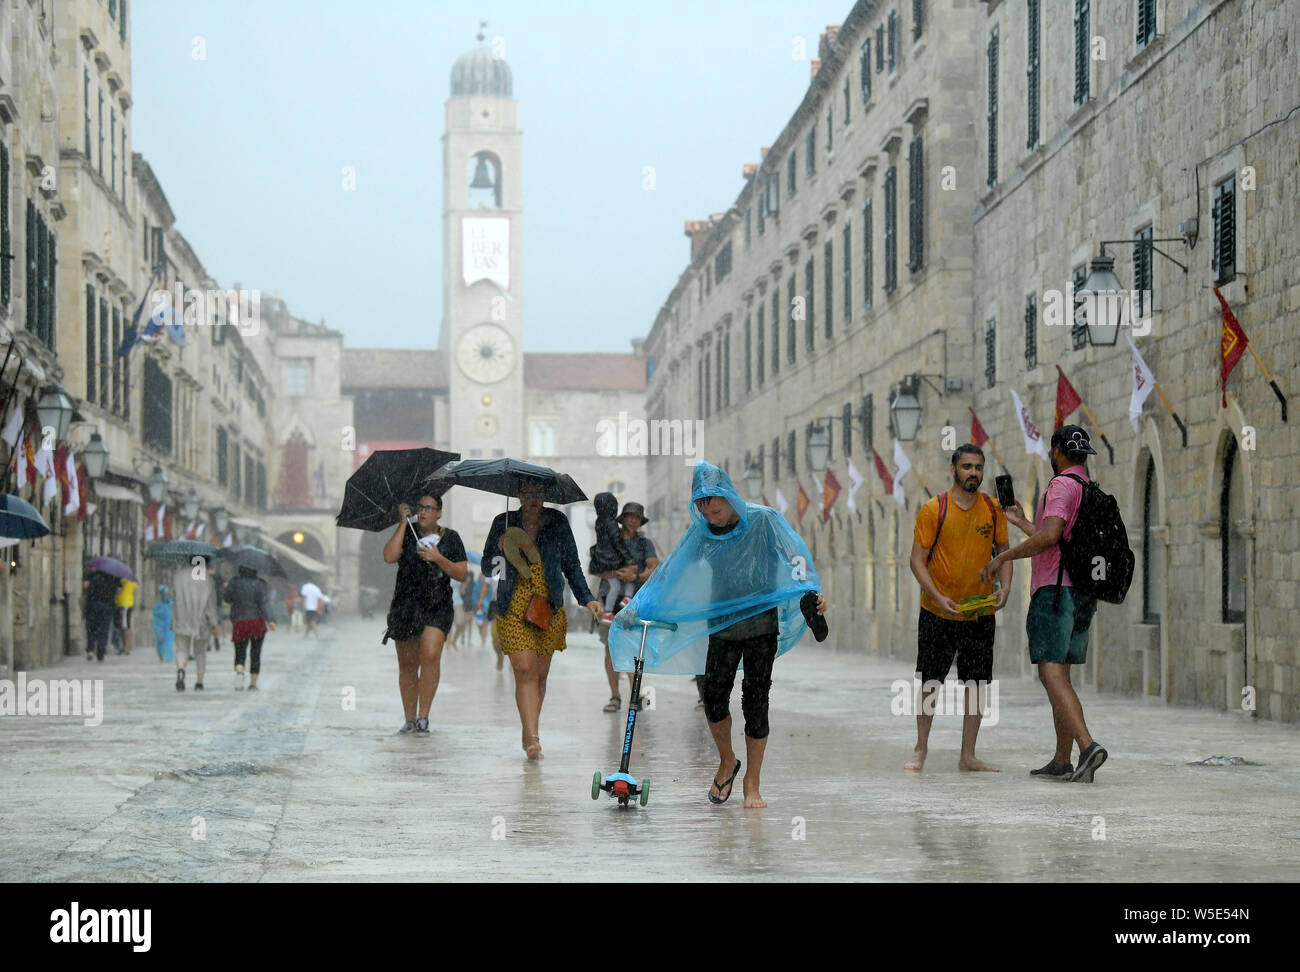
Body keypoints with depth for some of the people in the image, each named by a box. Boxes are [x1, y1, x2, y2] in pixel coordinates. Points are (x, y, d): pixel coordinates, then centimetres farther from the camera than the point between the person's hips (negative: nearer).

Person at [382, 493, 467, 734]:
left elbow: (462, 574, 3)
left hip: (437, 607, -2)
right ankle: (410, 720, 16)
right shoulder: (406, 533, 7)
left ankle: (423, 716, -17)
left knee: (431, 655, -22)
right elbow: (389, 556, -11)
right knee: (407, 664, 5)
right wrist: (403, 523, -9)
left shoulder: (450, 538, 6)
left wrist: (439, 559, -11)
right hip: (405, 605, 2)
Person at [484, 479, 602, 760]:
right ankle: (532, 737, -19)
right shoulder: (503, 523, 4)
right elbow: (487, 567, 7)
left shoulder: (557, 521, 6)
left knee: (540, 674, 5)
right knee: (525, 670, -14)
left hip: (549, 607, 2)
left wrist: (587, 598, 3)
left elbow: (572, 565, 12)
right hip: (514, 607, -2)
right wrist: (500, 550, -13)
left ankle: (529, 734, 19)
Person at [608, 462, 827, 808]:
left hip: (762, 624, -3)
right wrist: (638, 606, -4)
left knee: (755, 702, -3)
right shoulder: (701, 532, 2)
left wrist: (811, 591, -35)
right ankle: (726, 763, 22)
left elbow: (794, 554, -17)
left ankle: (752, 784, 8)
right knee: (714, 699, -5)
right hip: (721, 625, 3)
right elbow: (670, 572, 5)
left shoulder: (762, 520, -8)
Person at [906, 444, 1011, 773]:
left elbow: (1003, 552, 10)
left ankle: (968, 755, 12)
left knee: (977, 683, 3)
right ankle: (920, 750, 16)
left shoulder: (993, 509, 1)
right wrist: (939, 597, -21)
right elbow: (917, 560, -8)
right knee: (930, 682, 3)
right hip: (938, 612, -3)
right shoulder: (933, 509, -9)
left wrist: (1005, 587, -8)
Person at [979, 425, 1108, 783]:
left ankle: (1087, 745, -31)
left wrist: (1003, 557, -16)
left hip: (1055, 590, -9)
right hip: (1082, 593, 9)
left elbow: (1049, 536, -25)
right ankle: (1062, 762, 13)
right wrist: (1021, 522, 42)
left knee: (1052, 674, -15)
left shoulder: (1062, 485, -9)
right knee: (1059, 675, 13)